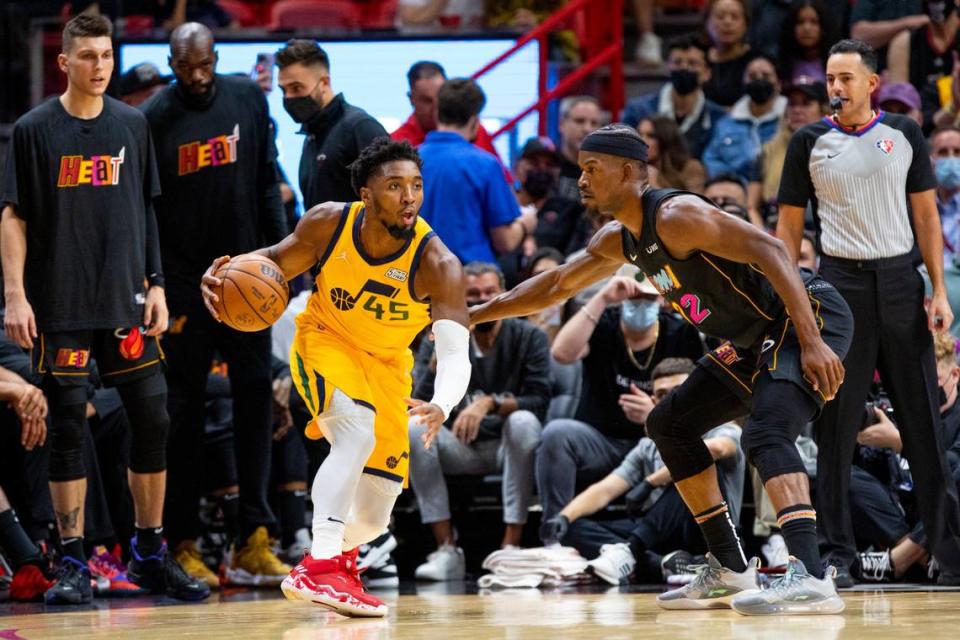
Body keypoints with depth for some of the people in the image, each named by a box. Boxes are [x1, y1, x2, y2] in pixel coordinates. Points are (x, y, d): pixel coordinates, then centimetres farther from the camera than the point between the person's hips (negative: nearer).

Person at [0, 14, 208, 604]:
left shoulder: (133, 125, 8)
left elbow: (145, 210, 13)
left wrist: (155, 284, 7)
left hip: (126, 301, 3)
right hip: (61, 308, -3)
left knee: (153, 421, 1)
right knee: (68, 429, 0)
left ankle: (151, 554, 13)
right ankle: (74, 563, 6)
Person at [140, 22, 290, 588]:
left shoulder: (248, 100, 3)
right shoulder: (153, 120, -7)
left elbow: (268, 183, 8)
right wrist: (159, 290, -14)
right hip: (186, 283, -3)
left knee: (257, 398, -1)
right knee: (184, 410, 2)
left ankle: (255, 539, 0)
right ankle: (183, 544, 6)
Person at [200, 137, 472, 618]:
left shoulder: (437, 264, -28)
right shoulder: (329, 224, -22)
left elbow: (455, 354, -36)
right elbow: (278, 262, -3)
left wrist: (441, 406, -58)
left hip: (387, 363, 2)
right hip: (324, 342, -2)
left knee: (374, 517, 4)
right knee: (358, 432, -33)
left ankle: (340, 548, 41)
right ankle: (317, 568, -37)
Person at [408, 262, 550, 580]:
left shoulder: (529, 338, -2)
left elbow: (539, 402, -16)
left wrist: (491, 403, -32)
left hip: (508, 447, -2)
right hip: (459, 447, 2)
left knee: (524, 422, -35)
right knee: (413, 427, -27)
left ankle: (511, 545, -34)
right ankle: (447, 550, -30)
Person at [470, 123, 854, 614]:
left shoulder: (677, 216, -21)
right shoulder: (619, 240, 9)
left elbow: (770, 252, -29)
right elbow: (556, 286, 24)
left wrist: (812, 342, -36)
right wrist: (471, 316, 25)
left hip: (808, 318, -11)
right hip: (756, 339, 11)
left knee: (766, 432, -32)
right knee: (670, 424, 17)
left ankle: (811, 578, -46)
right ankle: (729, 571, 18)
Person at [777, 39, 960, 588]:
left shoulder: (904, 134, 6)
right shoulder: (811, 142, 4)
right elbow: (790, 226, 7)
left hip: (900, 280, 1)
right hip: (840, 283, -1)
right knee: (836, 423, -1)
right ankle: (838, 553, 5)